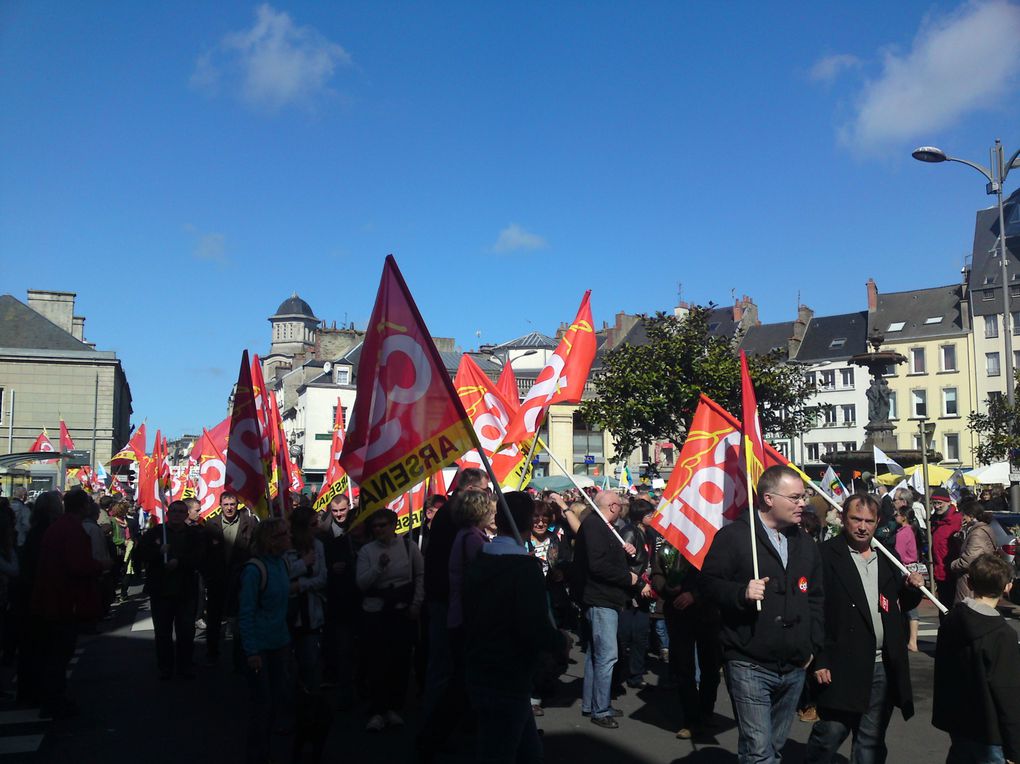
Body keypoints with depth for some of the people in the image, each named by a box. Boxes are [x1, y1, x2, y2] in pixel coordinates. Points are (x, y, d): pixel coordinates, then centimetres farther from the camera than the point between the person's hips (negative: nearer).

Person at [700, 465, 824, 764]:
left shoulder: (805, 544, 12)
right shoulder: (733, 535, -9)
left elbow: (816, 597, 19)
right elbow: (709, 583, -9)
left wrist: (813, 646, 11)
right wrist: (741, 592, -26)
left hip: (794, 669, 7)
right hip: (749, 667, -6)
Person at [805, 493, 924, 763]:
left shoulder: (887, 557, 11)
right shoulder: (826, 555, -9)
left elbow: (899, 605, 20)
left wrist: (912, 589, -1)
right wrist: (819, 660, -17)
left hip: (883, 667, 6)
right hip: (842, 667, -6)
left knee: (872, 741, 15)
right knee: (830, 733, 0)